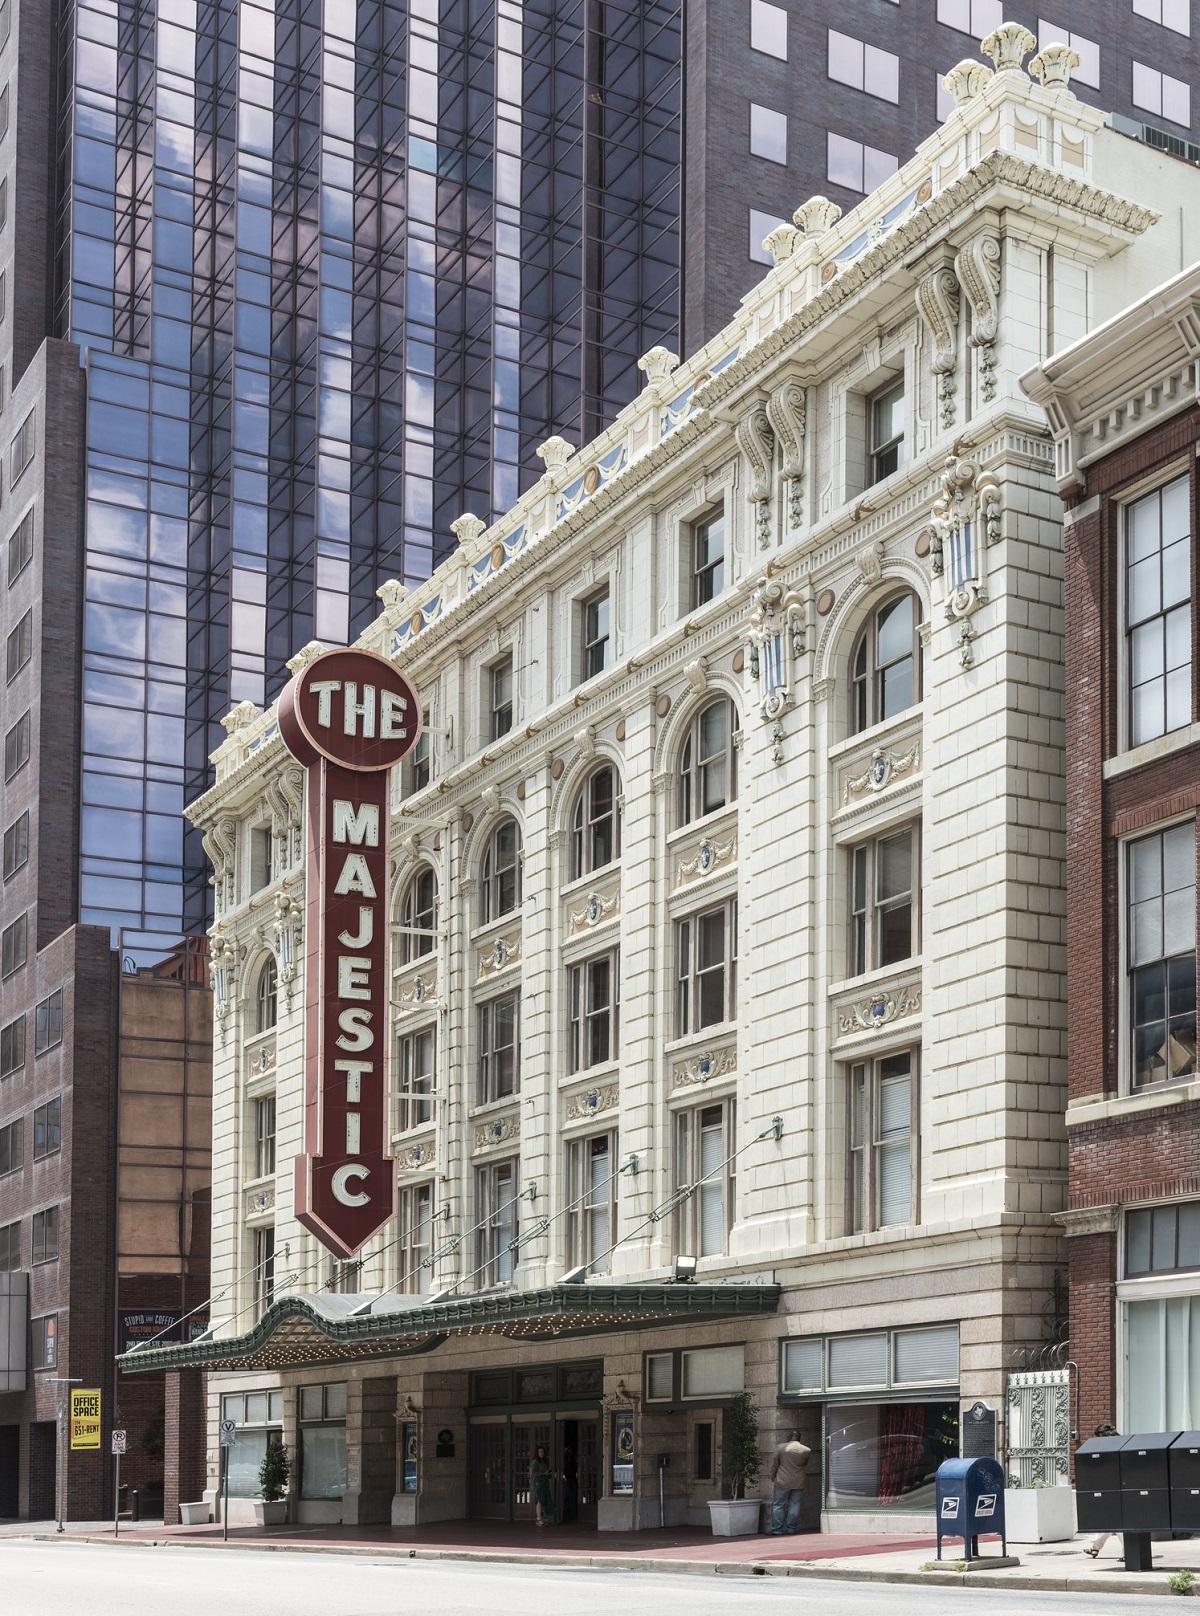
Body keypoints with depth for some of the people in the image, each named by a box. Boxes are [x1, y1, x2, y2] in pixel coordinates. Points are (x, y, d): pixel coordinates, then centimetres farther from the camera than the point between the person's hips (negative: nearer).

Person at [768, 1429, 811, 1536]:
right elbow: (807, 1468, 12)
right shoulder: (807, 1451, -2)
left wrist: (773, 1477, 11)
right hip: (799, 1483, 2)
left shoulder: (781, 1447, -7)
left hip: (782, 1482, -2)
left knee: (778, 1506, 5)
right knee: (794, 1505, 9)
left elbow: (774, 1464, -1)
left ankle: (777, 1530, 4)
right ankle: (792, 1529, 8)